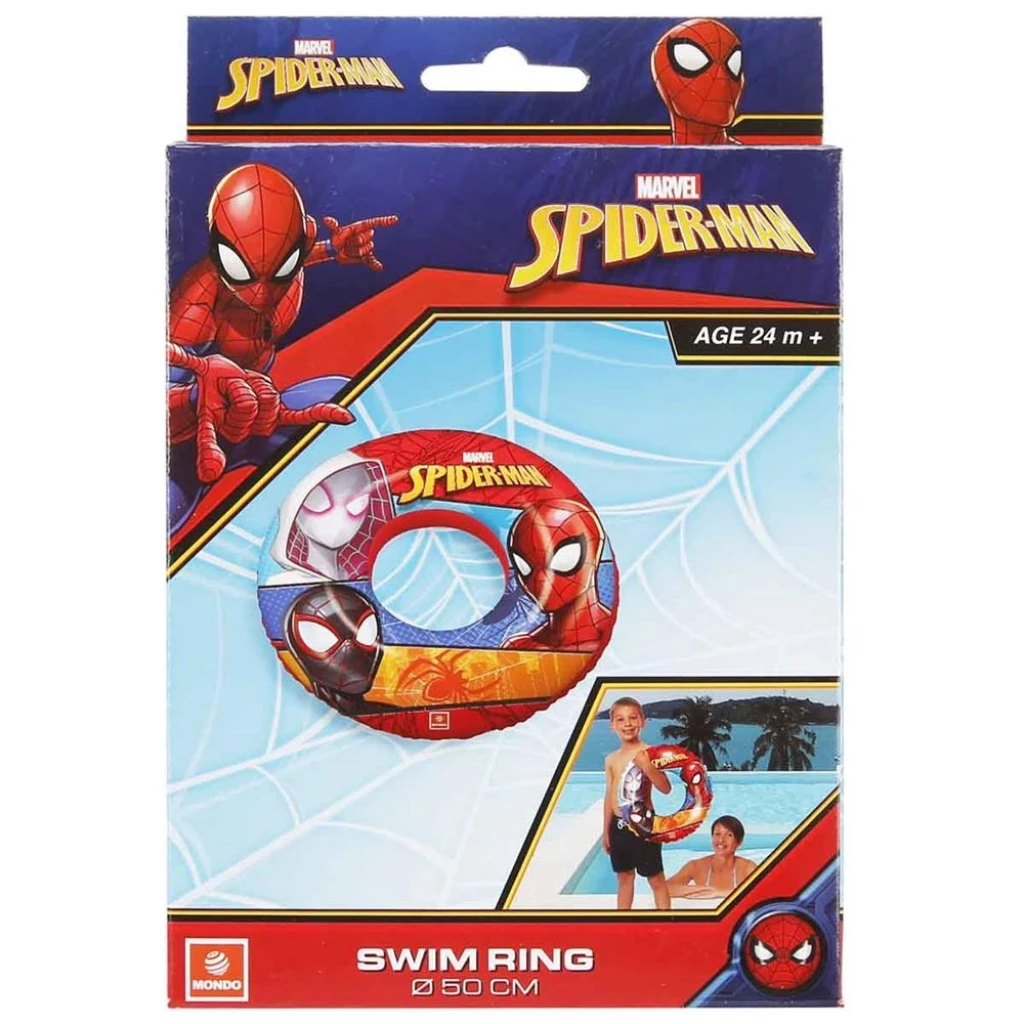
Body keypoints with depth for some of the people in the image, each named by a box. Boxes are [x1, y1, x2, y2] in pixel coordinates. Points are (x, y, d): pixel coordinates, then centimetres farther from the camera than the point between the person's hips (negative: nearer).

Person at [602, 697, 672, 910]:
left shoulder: (648, 753, -12)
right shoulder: (611, 759, 5)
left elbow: (666, 788, -17)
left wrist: (648, 768, -32)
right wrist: (606, 830, 16)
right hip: (619, 825, 6)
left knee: (656, 879, 5)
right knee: (624, 877, 18)